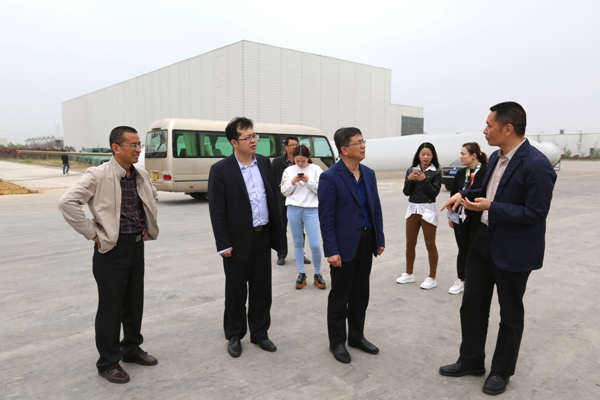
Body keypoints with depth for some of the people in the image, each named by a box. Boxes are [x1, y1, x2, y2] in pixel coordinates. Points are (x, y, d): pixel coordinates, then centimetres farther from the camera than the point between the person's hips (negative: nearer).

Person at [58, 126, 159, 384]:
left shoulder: (141, 176, 4)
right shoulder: (98, 175, -15)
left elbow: (153, 197, 23)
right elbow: (67, 202, -21)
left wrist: (148, 225, 13)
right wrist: (92, 234, -18)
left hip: (137, 245, 6)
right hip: (112, 247, -6)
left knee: (135, 303, 16)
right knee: (110, 307, 4)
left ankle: (131, 349, 34)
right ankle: (108, 362, 20)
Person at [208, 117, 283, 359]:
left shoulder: (264, 163, 5)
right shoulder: (220, 170, -11)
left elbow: (272, 199, 10)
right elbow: (216, 211, -11)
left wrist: (276, 232, 9)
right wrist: (223, 244, -13)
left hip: (263, 237, 5)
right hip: (238, 241, -4)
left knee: (262, 289, 14)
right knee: (236, 291, 10)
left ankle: (259, 333, 31)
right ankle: (234, 336, 29)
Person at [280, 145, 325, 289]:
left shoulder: (316, 169, 0)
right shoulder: (289, 170, 5)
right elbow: (284, 191, 6)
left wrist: (308, 181, -14)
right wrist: (293, 182, -10)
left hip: (311, 210, -2)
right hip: (293, 210, 2)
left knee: (315, 245, -3)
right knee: (298, 243, 9)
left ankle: (317, 274, 15)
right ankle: (301, 274, 20)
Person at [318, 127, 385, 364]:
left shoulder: (369, 174, 7)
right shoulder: (330, 177, -13)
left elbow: (376, 209, 12)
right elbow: (326, 218, -14)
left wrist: (379, 239, 8)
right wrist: (331, 250, -17)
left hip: (366, 242, 6)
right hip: (344, 245, -6)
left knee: (361, 294, 16)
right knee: (340, 296, 7)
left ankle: (356, 336, 33)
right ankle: (337, 342, 23)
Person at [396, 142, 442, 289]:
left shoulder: (436, 172, -5)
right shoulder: (411, 170, 5)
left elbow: (435, 192, -12)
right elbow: (406, 192, 0)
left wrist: (424, 180, -22)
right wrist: (409, 179, -16)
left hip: (428, 209, -4)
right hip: (412, 208, 4)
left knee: (430, 245, 4)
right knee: (410, 244, 11)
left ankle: (432, 278, 13)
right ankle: (409, 274, 25)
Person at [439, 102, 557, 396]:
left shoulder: (536, 165, -23)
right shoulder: (496, 157, 5)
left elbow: (535, 213, -23)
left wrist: (491, 207, -26)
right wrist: (465, 194, 0)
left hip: (513, 250, -8)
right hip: (483, 240, 8)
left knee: (510, 314, 13)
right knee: (472, 304, 16)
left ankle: (502, 371, 33)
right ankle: (470, 361, 34)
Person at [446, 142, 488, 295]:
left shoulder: (486, 173, -13)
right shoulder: (460, 173, 5)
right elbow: (453, 194, 10)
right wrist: (451, 216, 10)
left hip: (477, 219, -5)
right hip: (460, 218, 5)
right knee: (463, 249, 13)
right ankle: (461, 280, 24)